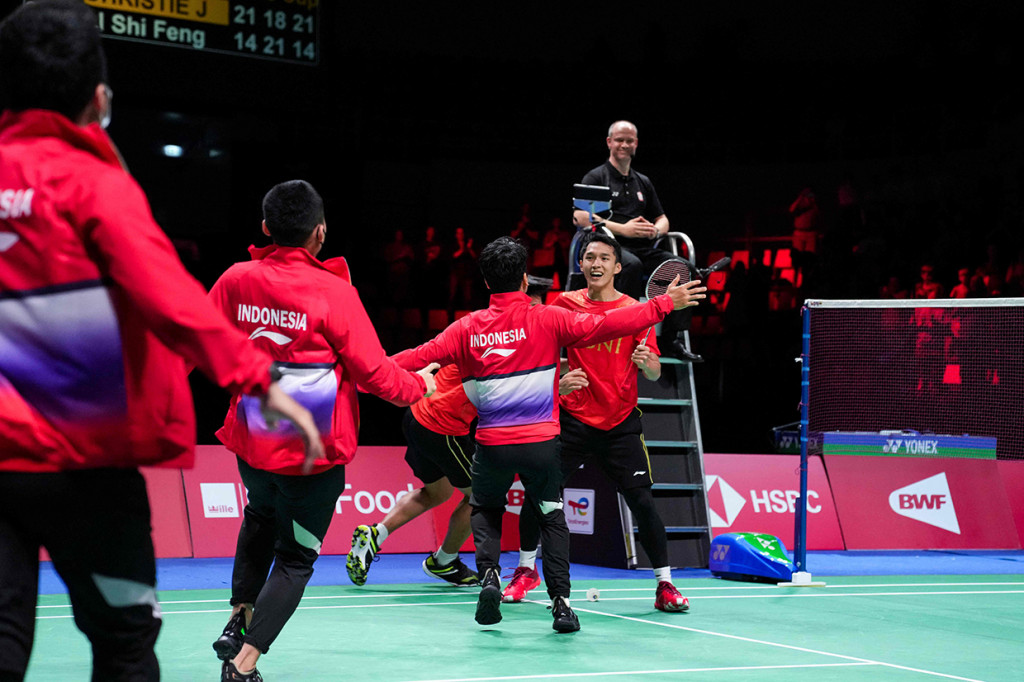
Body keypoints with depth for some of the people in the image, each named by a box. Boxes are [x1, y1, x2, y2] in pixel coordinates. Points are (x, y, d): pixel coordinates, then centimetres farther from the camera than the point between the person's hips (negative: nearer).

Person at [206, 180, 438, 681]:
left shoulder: (236, 279, -5)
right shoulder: (334, 291, -16)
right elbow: (372, 370, -11)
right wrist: (419, 385, 7)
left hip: (252, 440, 5)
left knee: (261, 518, 34)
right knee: (296, 559, 8)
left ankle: (238, 619, 30)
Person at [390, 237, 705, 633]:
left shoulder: (467, 328, 1)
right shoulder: (547, 320, -4)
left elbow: (422, 355, 1)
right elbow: (604, 326, -8)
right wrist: (664, 304, -4)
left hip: (492, 444, 1)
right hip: (541, 442, -1)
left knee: (485, 511, 25)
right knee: (551, 517, 16)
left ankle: (489, 574, 2)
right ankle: (561, 602, 6)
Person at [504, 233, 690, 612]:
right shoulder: (565, 304, 3)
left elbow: (655, 373, -1)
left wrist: (645, 360, -24)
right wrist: (557, 384, -8)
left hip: (620, 424, -1)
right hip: (573, 420, 1)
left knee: (642, 502, -9)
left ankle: (665, 585, 5)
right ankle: (526, 570, 20)